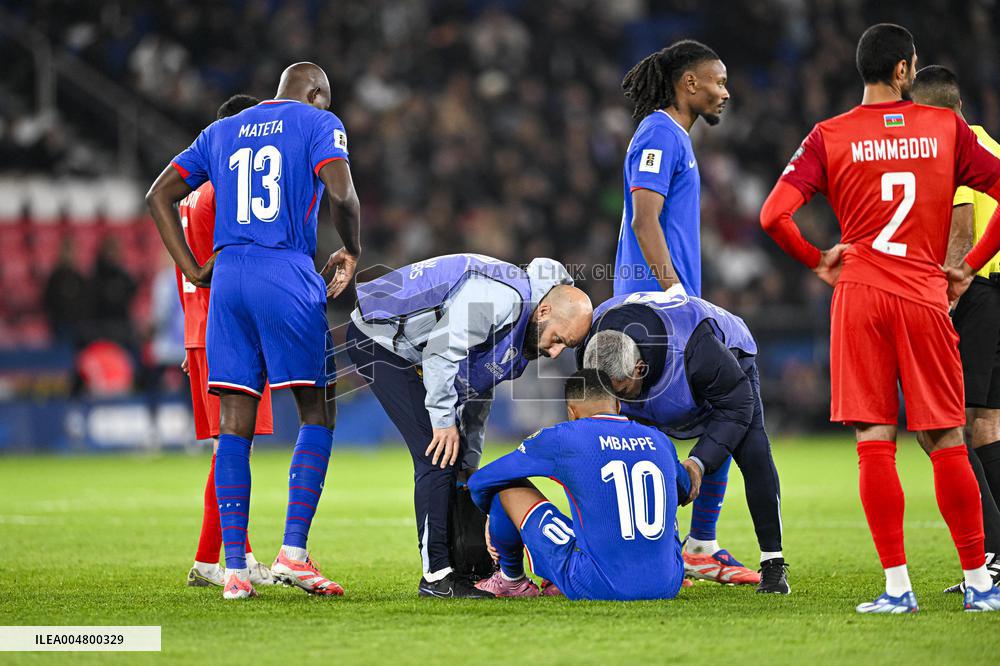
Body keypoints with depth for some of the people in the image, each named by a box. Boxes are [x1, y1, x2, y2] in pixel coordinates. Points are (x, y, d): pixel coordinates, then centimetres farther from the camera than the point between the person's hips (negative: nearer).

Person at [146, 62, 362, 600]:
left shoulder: (222, 132, 21)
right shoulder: (318, 124, 5)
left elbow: (159, 194, 18)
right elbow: (341, 193, -12)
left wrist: (192, 269, 15)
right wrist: (352, 251, 5)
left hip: (227, 278, 5)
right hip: (288, 275, -5)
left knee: (235, 424, 3)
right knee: (317, 416, 4)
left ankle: (234, 568, -2)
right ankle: (292, 552, -9)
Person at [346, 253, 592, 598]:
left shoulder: (522, 335, 7)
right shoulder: (503, 298, -26)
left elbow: (477, 393, 16)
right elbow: (442, 351, -28)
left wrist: (469, 463, 16)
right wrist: (444, 422, -22)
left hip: (407, 350, 10)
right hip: (378, 338, -10)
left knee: (454, 454, 9)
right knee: (438, 454, -14)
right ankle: (437, 576, -12)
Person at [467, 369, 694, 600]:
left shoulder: (563, 438, 0)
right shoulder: (659, 440, 12)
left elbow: (480, 483, 13)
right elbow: (685, 491, 36)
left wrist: (494, 516, 36)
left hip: (598, 588, -4)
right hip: (668, 587, 4)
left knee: (510, 485, 10)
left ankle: (511, 580, 34)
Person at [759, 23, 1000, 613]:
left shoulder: (829, 138, 2)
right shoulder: (947, 128, 5)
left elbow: (774, 215, -8)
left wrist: (816, 262, 7)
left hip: (860, 297, 0)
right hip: (926, 297, 0)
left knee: (875, 442, 0)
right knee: (947, 442, 6)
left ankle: (898, 586, -4)